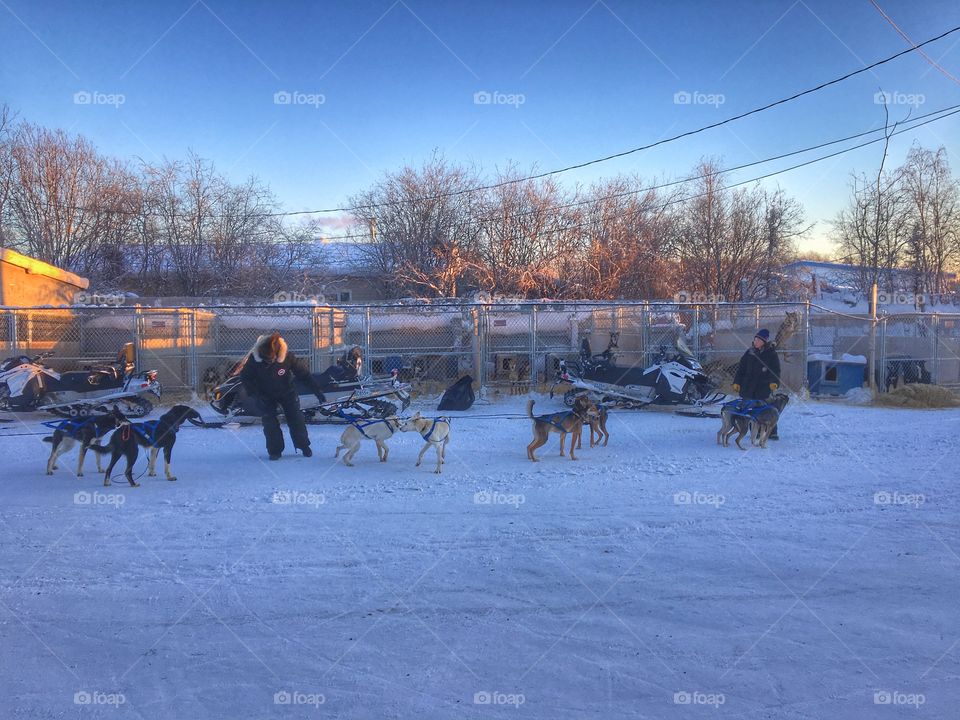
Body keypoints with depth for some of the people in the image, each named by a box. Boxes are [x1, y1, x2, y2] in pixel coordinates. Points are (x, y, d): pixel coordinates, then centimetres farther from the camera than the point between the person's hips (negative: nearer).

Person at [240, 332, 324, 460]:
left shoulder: (287, 357, -28)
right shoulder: (254, 358, -26)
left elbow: (303, 372, -19)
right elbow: (245, 377, -12)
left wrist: (316, 390, -20)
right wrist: (255, 395, -23)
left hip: (287, 391, 0)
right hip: (265, 395, 0)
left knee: (296, 418, 1)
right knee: (269, 422, -8)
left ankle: (304, 446, 18)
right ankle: (275, 450, 5)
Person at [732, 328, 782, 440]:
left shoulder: (772, 354, 0)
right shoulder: (750, 352, 7)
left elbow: (776, 370, -4)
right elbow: (741, 368, 12)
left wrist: (774, 382, -20)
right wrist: (737, 382, 8)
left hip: (764, 387, -3)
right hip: (748, 387, 3)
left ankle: (772, 432, 5)